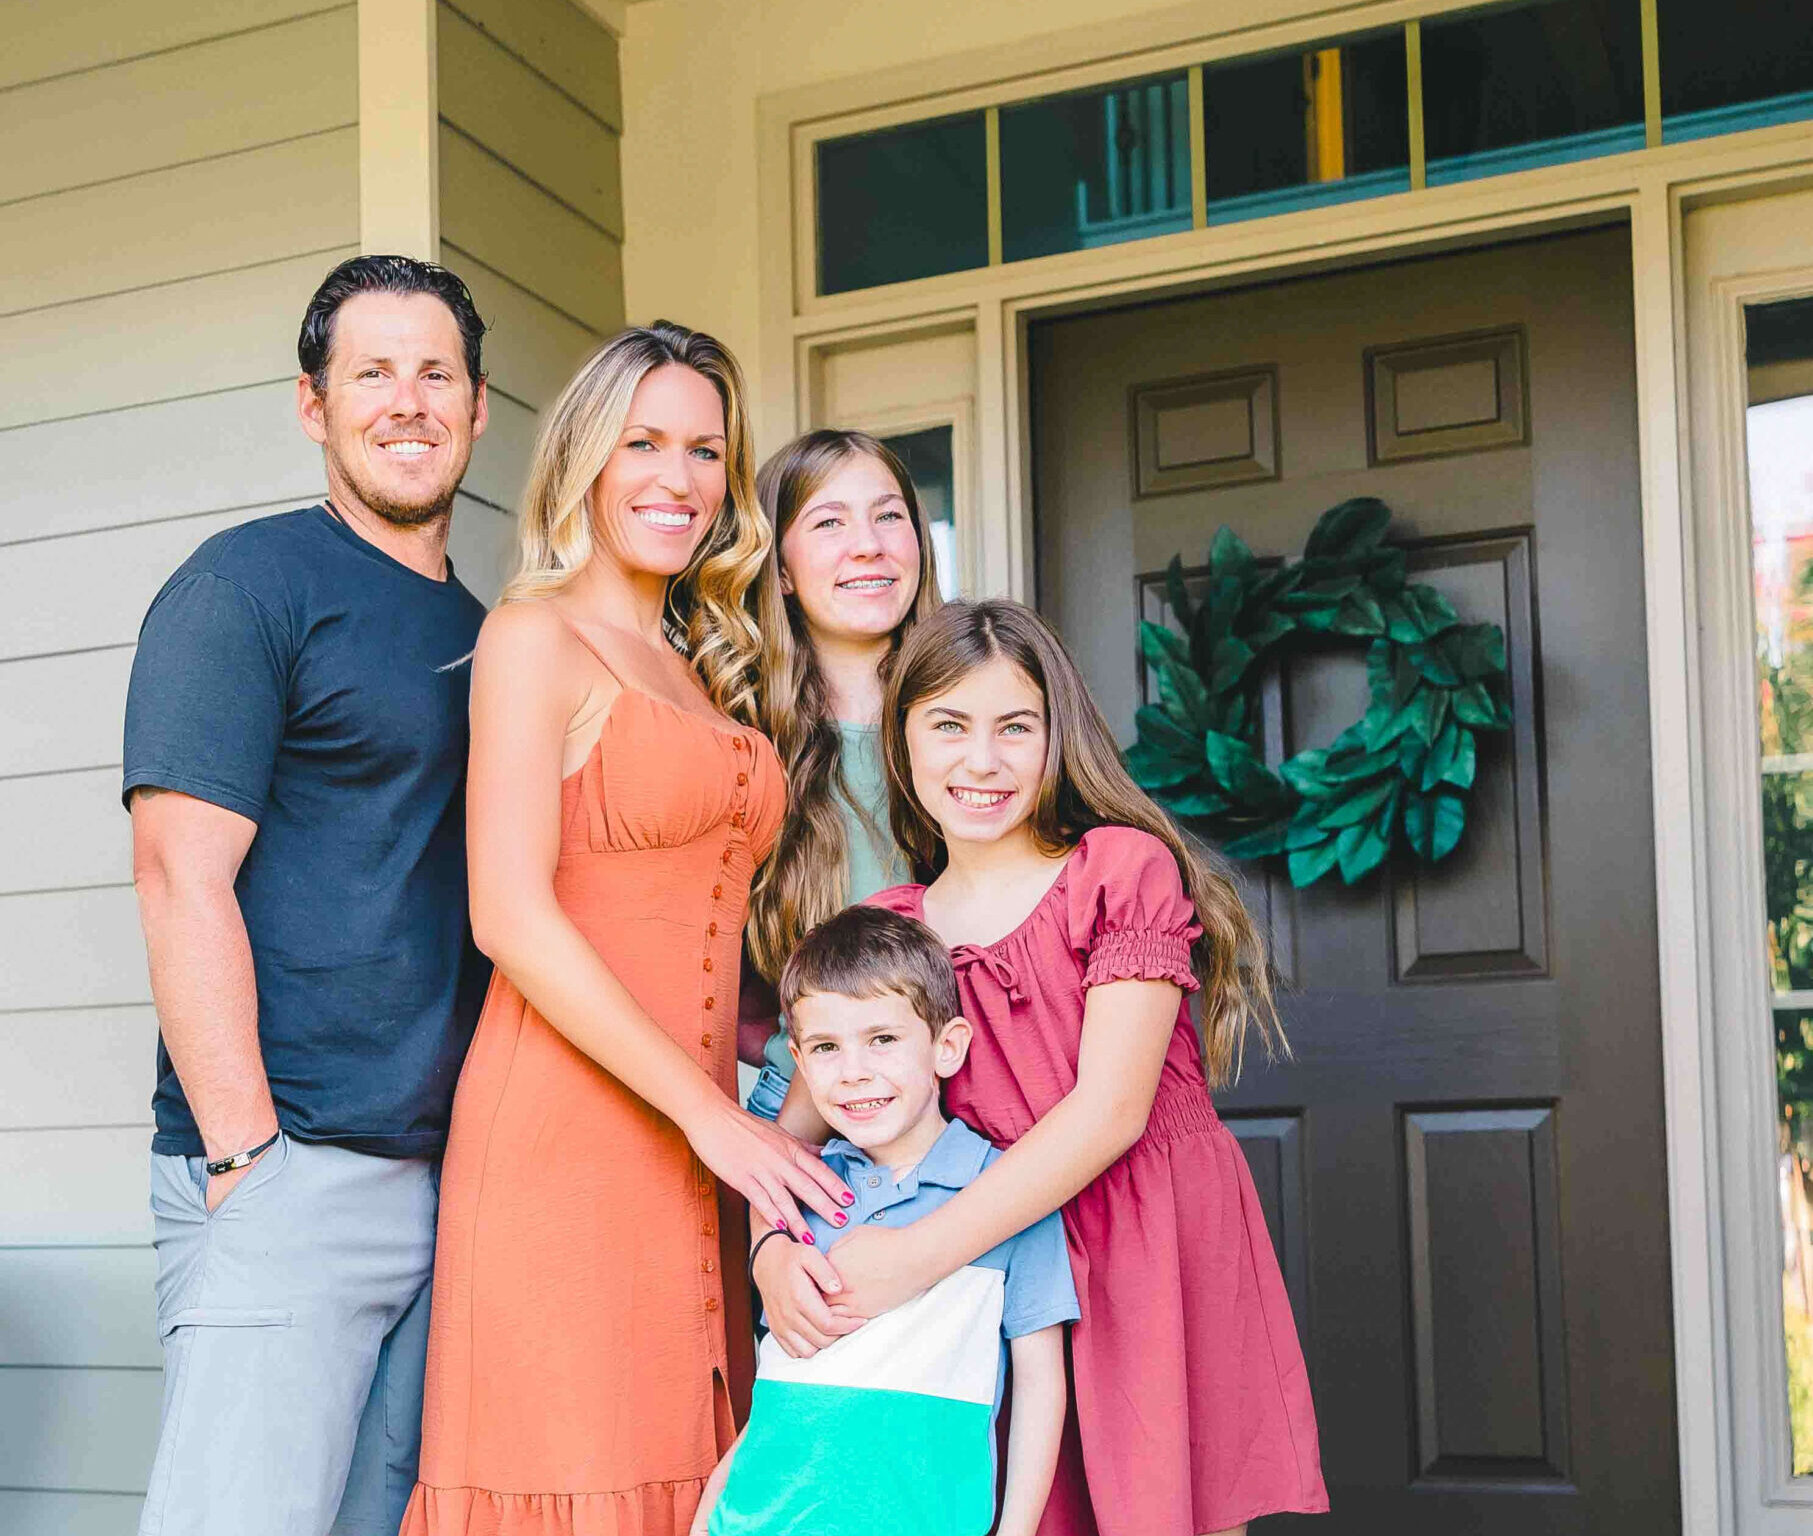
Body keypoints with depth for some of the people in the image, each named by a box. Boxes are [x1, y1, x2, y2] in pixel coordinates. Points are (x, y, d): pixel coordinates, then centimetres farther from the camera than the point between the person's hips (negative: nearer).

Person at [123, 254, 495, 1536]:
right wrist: (242, 1153, -17)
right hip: (291, 1173, -7)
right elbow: (184, 877, -12)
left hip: (455, 1177, 7)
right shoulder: (247, 587, -3)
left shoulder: (481, 634, 19)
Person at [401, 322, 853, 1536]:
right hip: (564, 1132, -7)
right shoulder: (537, 636, -2)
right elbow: (511, 915, -13)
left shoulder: (702, 669, 20)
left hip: (694, 1150, 7)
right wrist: (714, 1116, -16)